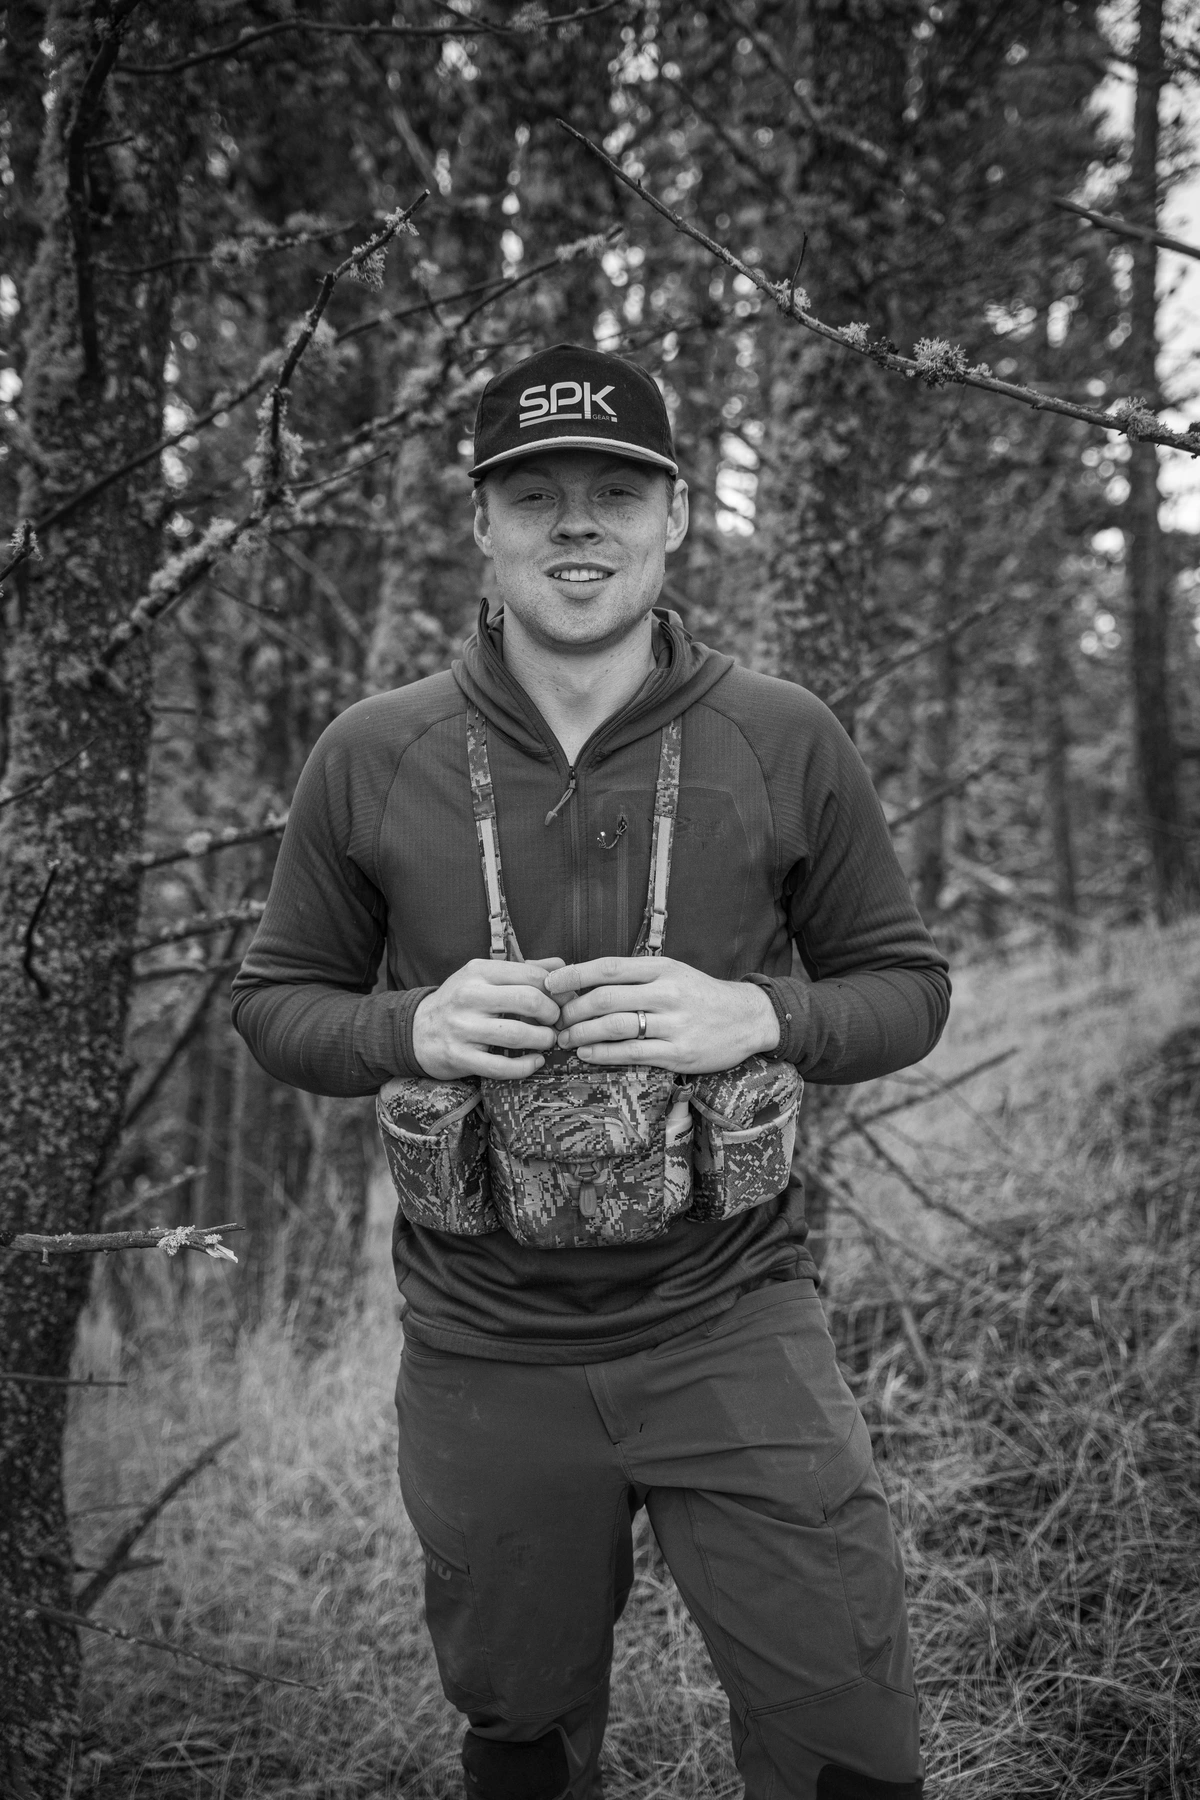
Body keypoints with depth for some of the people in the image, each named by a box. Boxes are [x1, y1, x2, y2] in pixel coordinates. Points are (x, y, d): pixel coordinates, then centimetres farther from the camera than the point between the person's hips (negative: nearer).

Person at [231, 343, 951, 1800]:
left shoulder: (787, 743, -4)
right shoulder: (370, 758, -2)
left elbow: (906, 986, 3)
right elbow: (273, 1000, 6)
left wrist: (758, 1016, -16)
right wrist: (411, 1029, -15)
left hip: (733, 1333, -1)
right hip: (484, 1356, 1)